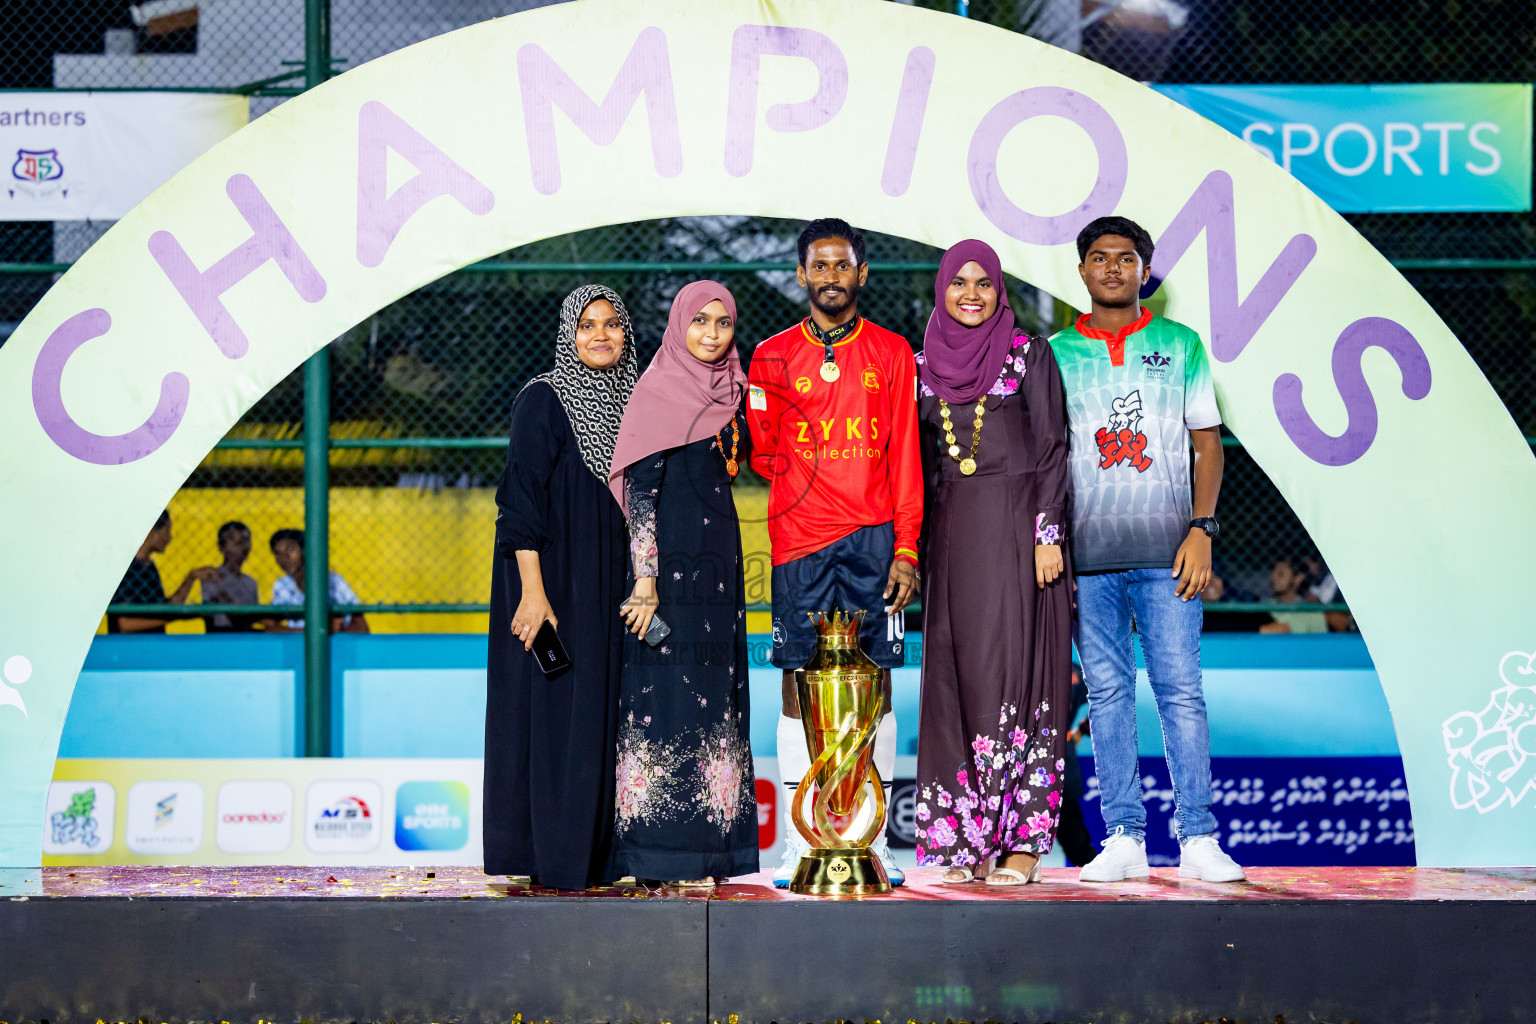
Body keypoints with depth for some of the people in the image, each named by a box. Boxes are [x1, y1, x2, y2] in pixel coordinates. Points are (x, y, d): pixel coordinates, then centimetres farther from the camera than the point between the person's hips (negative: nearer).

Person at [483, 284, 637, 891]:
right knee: (553, 710, -5)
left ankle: (600, 854, 12)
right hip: (552, 576, -6)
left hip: (609, 584, 7)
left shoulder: (629, 401, 11)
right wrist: (533, 590, -20)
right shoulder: (542, 399, -8)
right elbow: (522, 497, -13)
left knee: (604, 710, 6)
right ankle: (550, 858, -1)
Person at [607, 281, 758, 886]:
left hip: (719, 560, 7)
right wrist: (645, 579, -18)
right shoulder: (657, 394, -7)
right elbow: (640, 491, -11)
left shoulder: (727, 394, 15)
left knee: (714, 696, 6)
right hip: (670, 558, -7)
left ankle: (708, 845, 9)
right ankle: (658, 848, -7)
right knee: (666, 695, -8)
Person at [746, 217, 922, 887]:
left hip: (874, 538, 0)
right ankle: (798, 846, 1)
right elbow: (761, 453, 12)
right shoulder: (774, 357, 10)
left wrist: (905, 547, -1)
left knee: (875, 682, -1)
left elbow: (904, 455, 6)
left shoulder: (892, 354, 9)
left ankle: (874, 844, 2)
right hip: (798, 539, 0)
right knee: (799, 681, -1)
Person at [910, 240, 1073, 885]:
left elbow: (1052, 448, -1)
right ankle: (967, 845, 5)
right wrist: (911, 546, 8)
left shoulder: (1029, 353, 2)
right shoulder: (924, 364, 13)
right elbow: (917, 459, 14)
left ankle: (1022, 839, -6)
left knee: (1009, 671, -9)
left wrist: (1048, 534, -10)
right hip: (950, 534, 4)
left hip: (1015, 524, -4)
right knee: (955, 679, 1)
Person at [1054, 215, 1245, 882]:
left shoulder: (1180, 346, 10)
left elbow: (1207, 444, 9)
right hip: (1086, 552, 1)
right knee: (1107, 693, 2)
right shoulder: (1054, 354, 11)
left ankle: (1198, 839, -2)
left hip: (1165, 550, -1)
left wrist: (1201, 529, -3)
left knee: (1181, 691, -5)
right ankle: (1123, 839, 6)